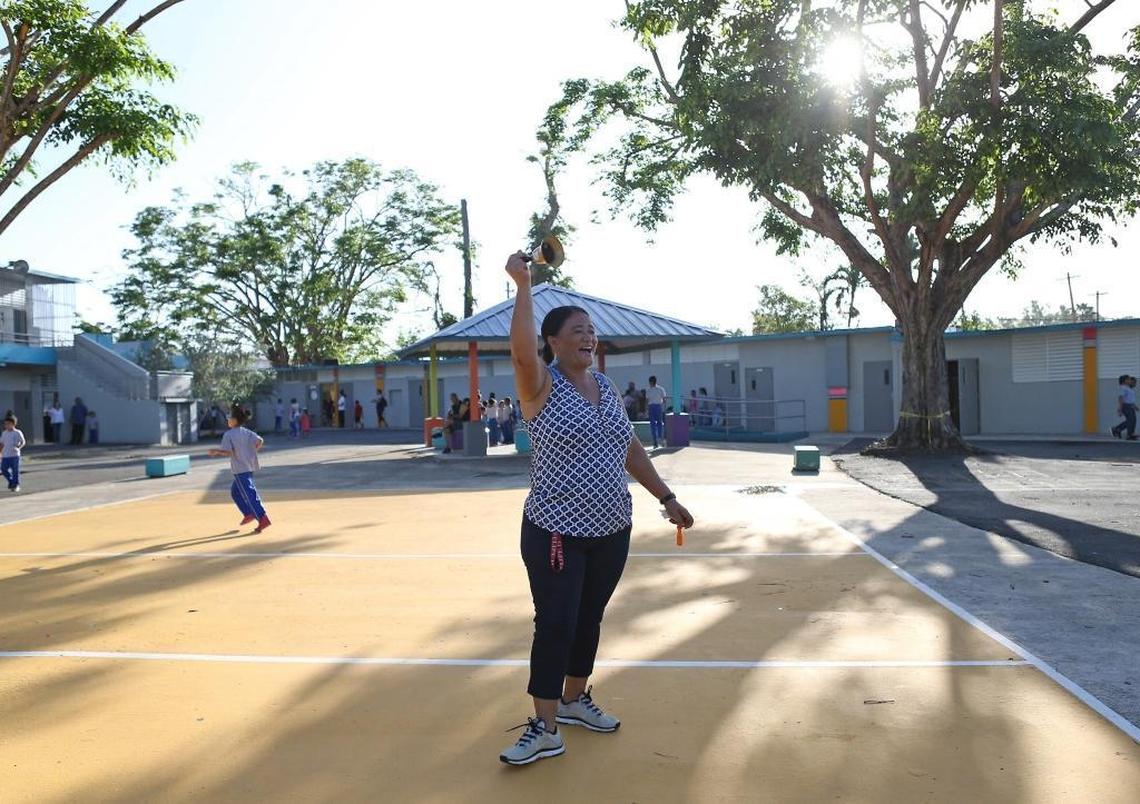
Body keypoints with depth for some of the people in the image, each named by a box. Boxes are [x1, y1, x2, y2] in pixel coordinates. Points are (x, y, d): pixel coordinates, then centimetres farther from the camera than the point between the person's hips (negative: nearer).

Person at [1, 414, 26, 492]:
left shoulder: (17, 433, -4)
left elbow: (23, 442, -5)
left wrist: (19, 447, -23)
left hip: (15, 455, -5)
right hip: (5, 456, 5)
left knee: (15, 471, -1)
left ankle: (16, 485, 8)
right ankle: (11, 481, 25)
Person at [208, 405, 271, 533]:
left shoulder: (228, 435, -11)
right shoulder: (247, 432, 8)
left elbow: (228, 452, -19)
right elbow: (260, 441, -3)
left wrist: (216, 452, -4)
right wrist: (252, 452, 11)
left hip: (240, 469, -8)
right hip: (249, 466, 8)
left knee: (249, 494, -8)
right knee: (235, 490, 23)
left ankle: (263, 519, -13)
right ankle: (248, 514, 20)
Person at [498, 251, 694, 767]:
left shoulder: (606, 387, 9)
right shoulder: (542, 386, -9)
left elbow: (631, 450, 16)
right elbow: (521, 350, -32)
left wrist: (667, 498, 16)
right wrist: (523, 283, -31)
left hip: (612, 530, 6)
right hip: (557, 533, -6)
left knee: (589, 619, 17)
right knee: (555, 624, -4)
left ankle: (574, 700, 36)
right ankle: (545, 729, 9)